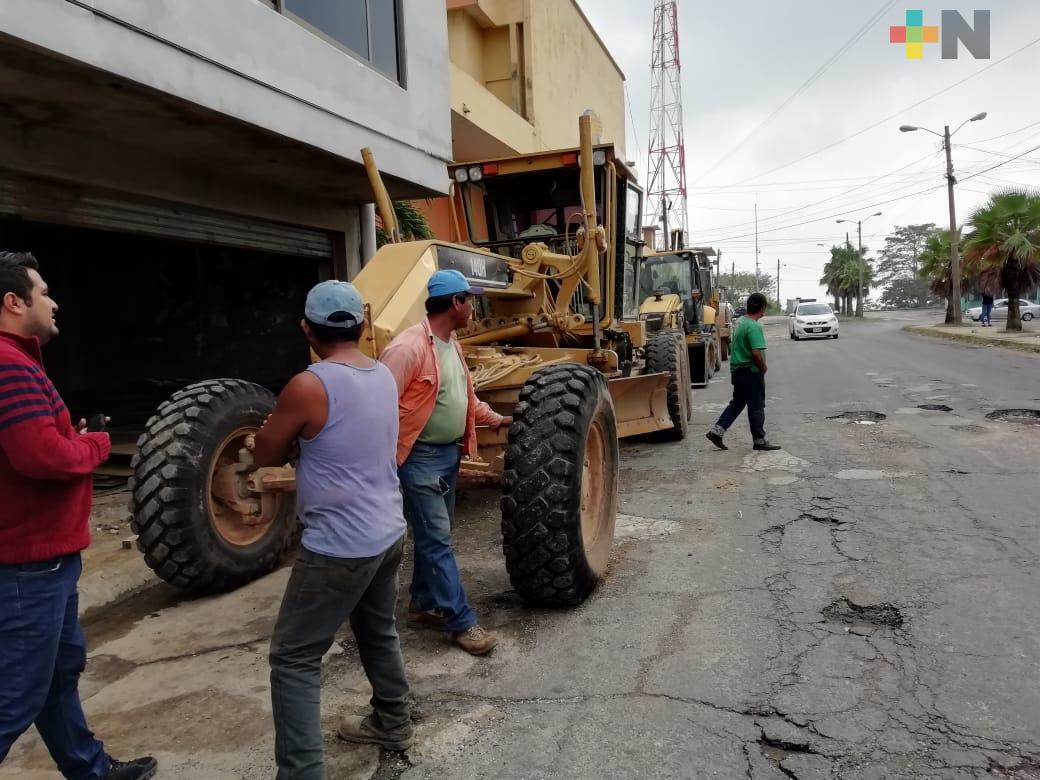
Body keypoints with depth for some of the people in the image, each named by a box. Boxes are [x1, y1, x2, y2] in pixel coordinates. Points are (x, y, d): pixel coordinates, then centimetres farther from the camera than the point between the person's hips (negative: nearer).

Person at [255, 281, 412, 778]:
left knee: (294, 659, 4)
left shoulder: (309, 386, -20)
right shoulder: (383, 377, 3)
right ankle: (392, 723, 44)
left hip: (339, 546, -8)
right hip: (387, 533, 8)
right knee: (379, 632, 26)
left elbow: (264, 456, -5)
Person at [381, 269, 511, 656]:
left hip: (450, 453, 10)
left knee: (436, 535, 17)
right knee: (436, 539, -2)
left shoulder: (452, 345, 11)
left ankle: (423, 603, 32)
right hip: (420, 457, -10)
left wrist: (498, 420, 24)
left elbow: (465, 397, 23)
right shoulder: (409, 347, -20)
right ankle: (462, 622, 6)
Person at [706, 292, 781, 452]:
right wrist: (763, 368, -10)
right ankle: (760, 440, 14)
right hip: (751, 373, -9)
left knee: (737, 403, 16)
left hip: (737, 370, 9)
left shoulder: (741, 322, 10)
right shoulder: (754, 327, -19)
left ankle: (717, 431, 9)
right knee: (756, 407, 3)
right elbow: (757, 353, -28)